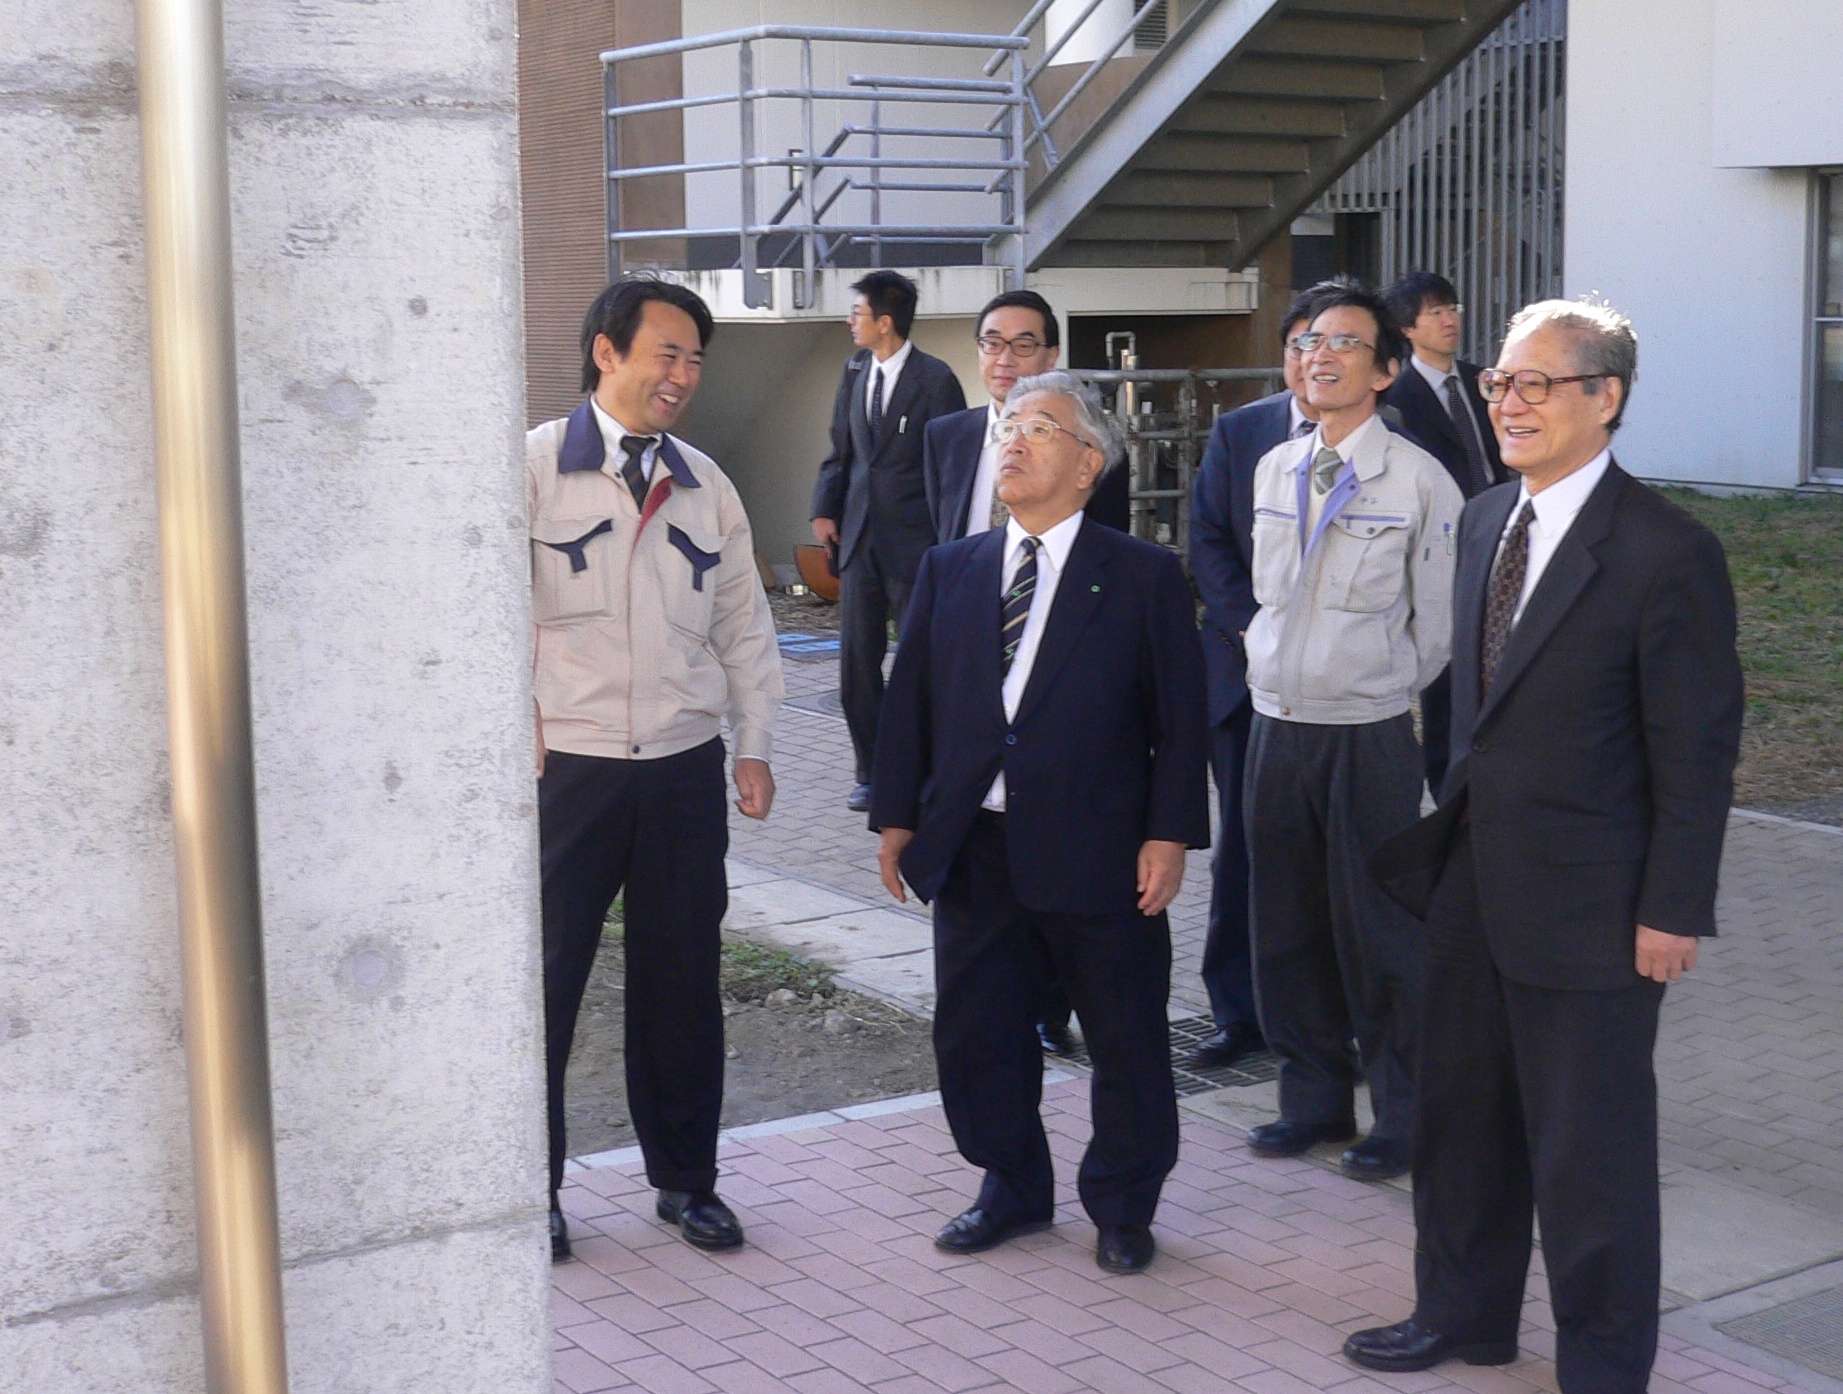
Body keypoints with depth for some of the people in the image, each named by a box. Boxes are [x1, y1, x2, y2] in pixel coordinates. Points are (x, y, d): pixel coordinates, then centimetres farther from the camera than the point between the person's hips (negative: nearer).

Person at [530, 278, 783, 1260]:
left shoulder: (704, 484, 9)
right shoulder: (533, 468, -5)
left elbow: (745, 625, 14)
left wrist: (754, 748, 9)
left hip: (685, 770, 4)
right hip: (565, 767, -4)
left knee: (681, 981, 12)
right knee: (542, 981, 3)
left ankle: (685, 1178, 28)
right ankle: (530, 1190, 20)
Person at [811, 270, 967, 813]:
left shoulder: (935, 380, -10)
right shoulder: (856, 371, 9)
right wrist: (825, 508, 5)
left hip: (914, 540, -6)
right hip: (860, 536, 6)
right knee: (857, 662, 7)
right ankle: (871, 773, 17)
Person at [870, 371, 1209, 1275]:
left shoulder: (1144, 577, -2)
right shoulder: (949, 571, 9)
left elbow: (1179, 717, -4)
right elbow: (910, 701, 11)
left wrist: (1170, 832, -10)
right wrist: (897, 816, 6)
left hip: (1098, 853, -3)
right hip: (974, 850, 3)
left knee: (1126, 1040, 7)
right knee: (974, 1034, 11)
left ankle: (1122, 1208, 27)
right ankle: (1012, 1190, 32)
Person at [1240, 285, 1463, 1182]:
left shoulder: (1418, 480, -10)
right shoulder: (1273, 469, 7)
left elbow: (1437, 623, -5)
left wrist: (1384, 692, 1)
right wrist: (1281, 670, 14)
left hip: (1369, 731, -5)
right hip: (1277, 725, 6)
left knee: (1377, 926, 2)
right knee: (1286, 922, 13)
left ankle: (1403, 1116, 18)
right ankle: (1313, 1095, 28)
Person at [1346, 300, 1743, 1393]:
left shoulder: (1667, 553, -16)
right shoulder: (1484, 522, 8)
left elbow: (1699, 751, -14)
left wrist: (1674, 911, -14)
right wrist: (1447, 836, 12)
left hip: (1588, 904, -7)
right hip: (1474, 882, 7)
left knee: (1591, 1147, 6)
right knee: (1462, 1114, 19)